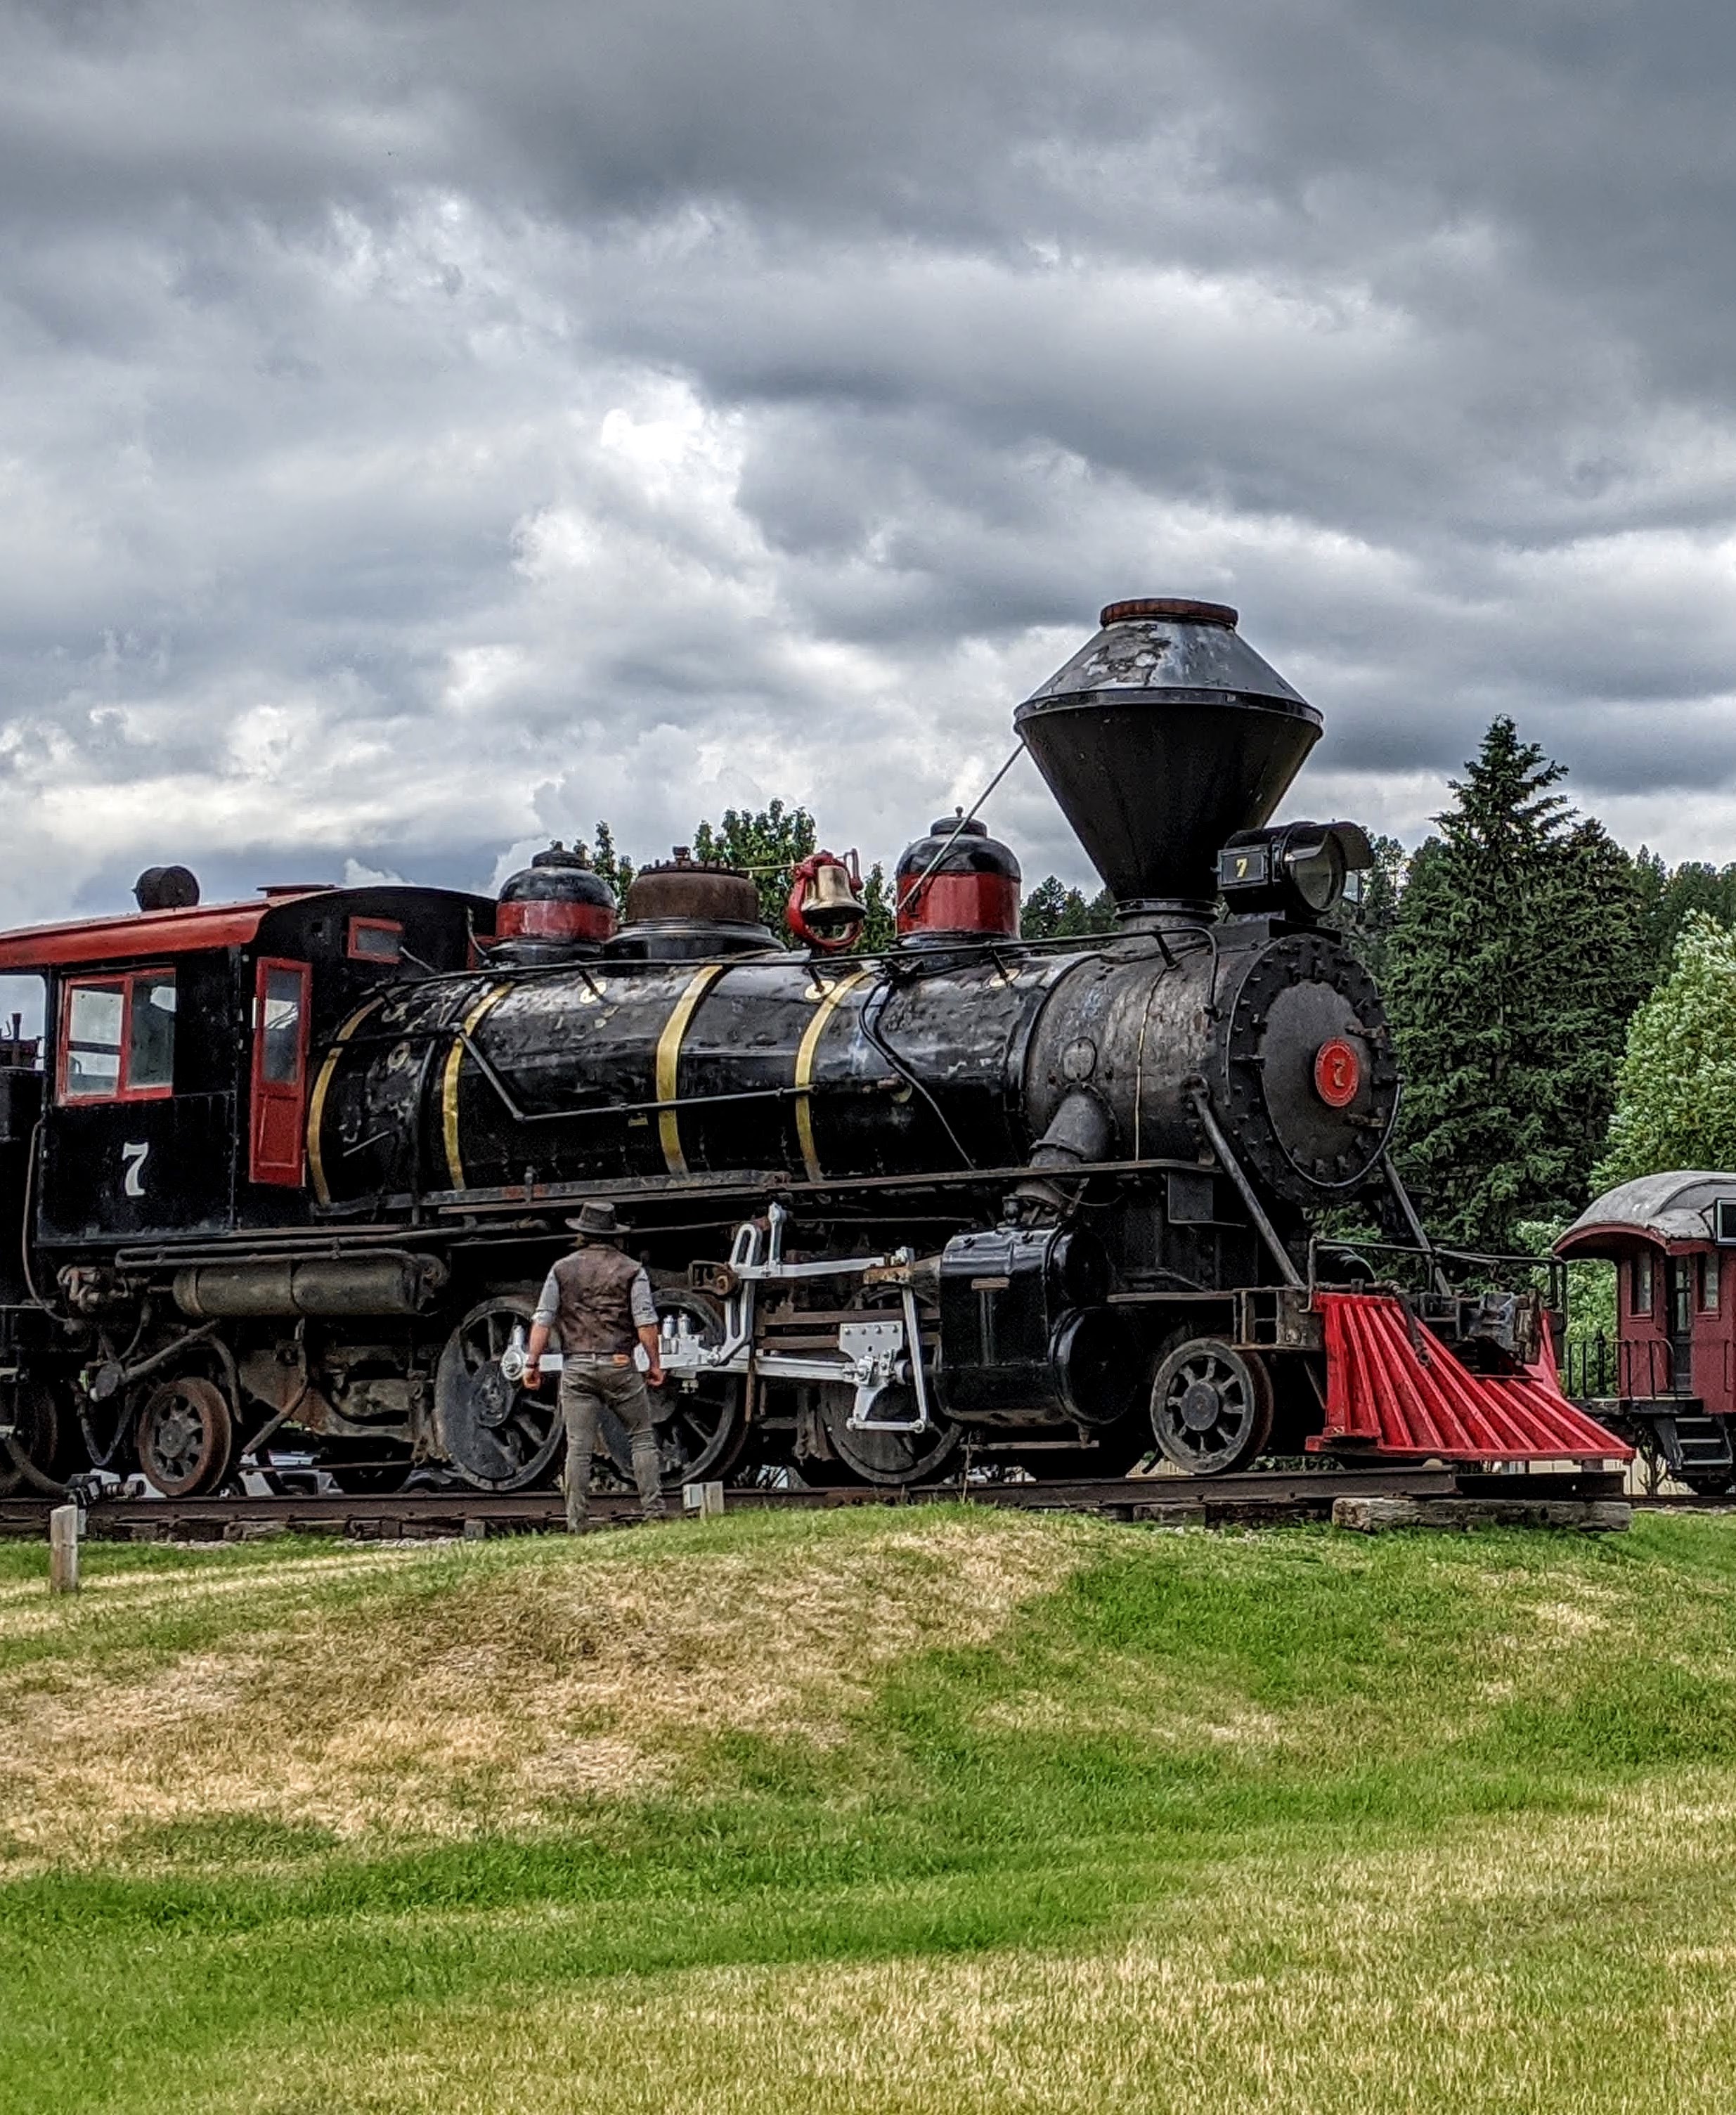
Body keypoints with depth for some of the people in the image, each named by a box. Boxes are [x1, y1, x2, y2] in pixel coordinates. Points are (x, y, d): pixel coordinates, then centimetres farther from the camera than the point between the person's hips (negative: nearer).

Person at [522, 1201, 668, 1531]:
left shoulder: (562, 1269, 7)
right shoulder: (631, 1271, 2)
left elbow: (543, 1320, 2)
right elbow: (645, 1321, -6)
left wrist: (532, 1362, 6)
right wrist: (654, 1363, 1)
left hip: (576, 1368, 2)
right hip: (619, 1365, -2)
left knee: (578, 1447, 2)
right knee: (643, 1438, 10)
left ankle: (575, 1521, 0)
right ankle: (653, 1508, 4)